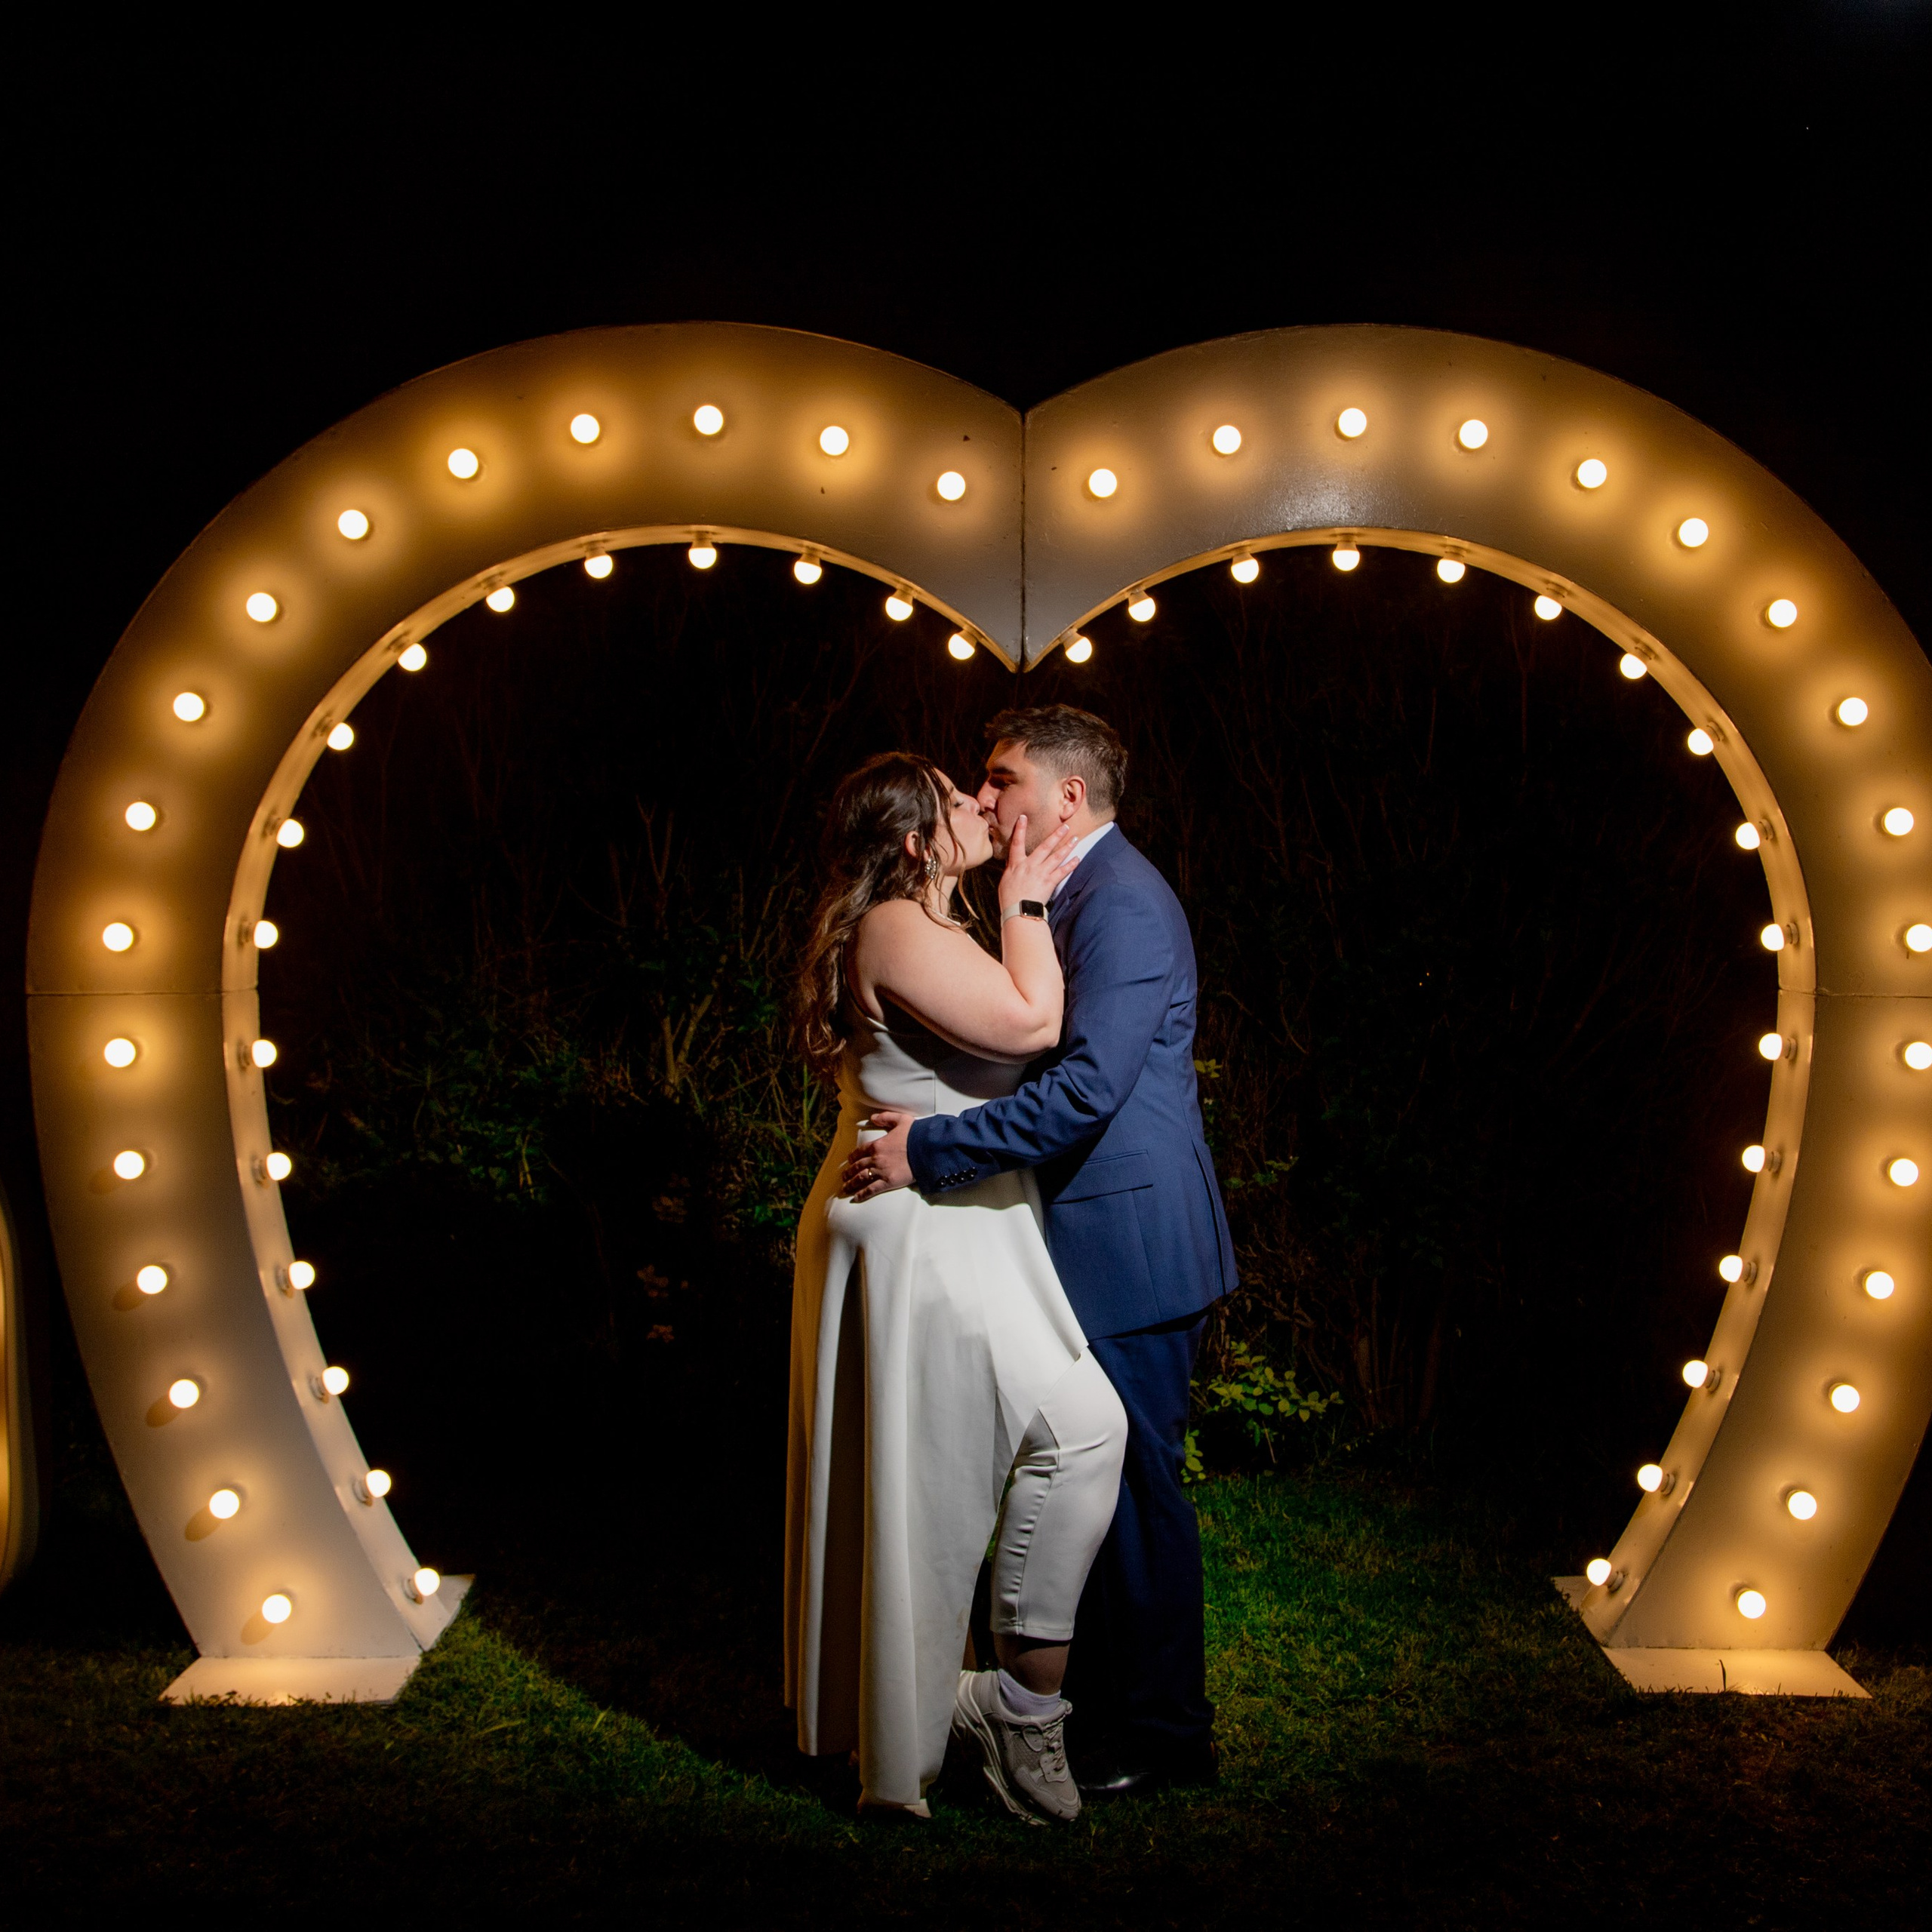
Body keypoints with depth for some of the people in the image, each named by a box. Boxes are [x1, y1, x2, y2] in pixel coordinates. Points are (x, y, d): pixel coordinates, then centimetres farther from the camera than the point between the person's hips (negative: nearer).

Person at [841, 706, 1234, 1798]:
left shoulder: (1123, 902, -18)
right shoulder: (1079, 894, 15)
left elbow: (1086, 1085, -27)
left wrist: (929, 1152, -24)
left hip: (1130, 1238, -10)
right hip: (1097, 1233, 10)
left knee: (1135, 1482, 1)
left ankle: (1163, 1731, 15)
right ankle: (1105, 1695, 32)